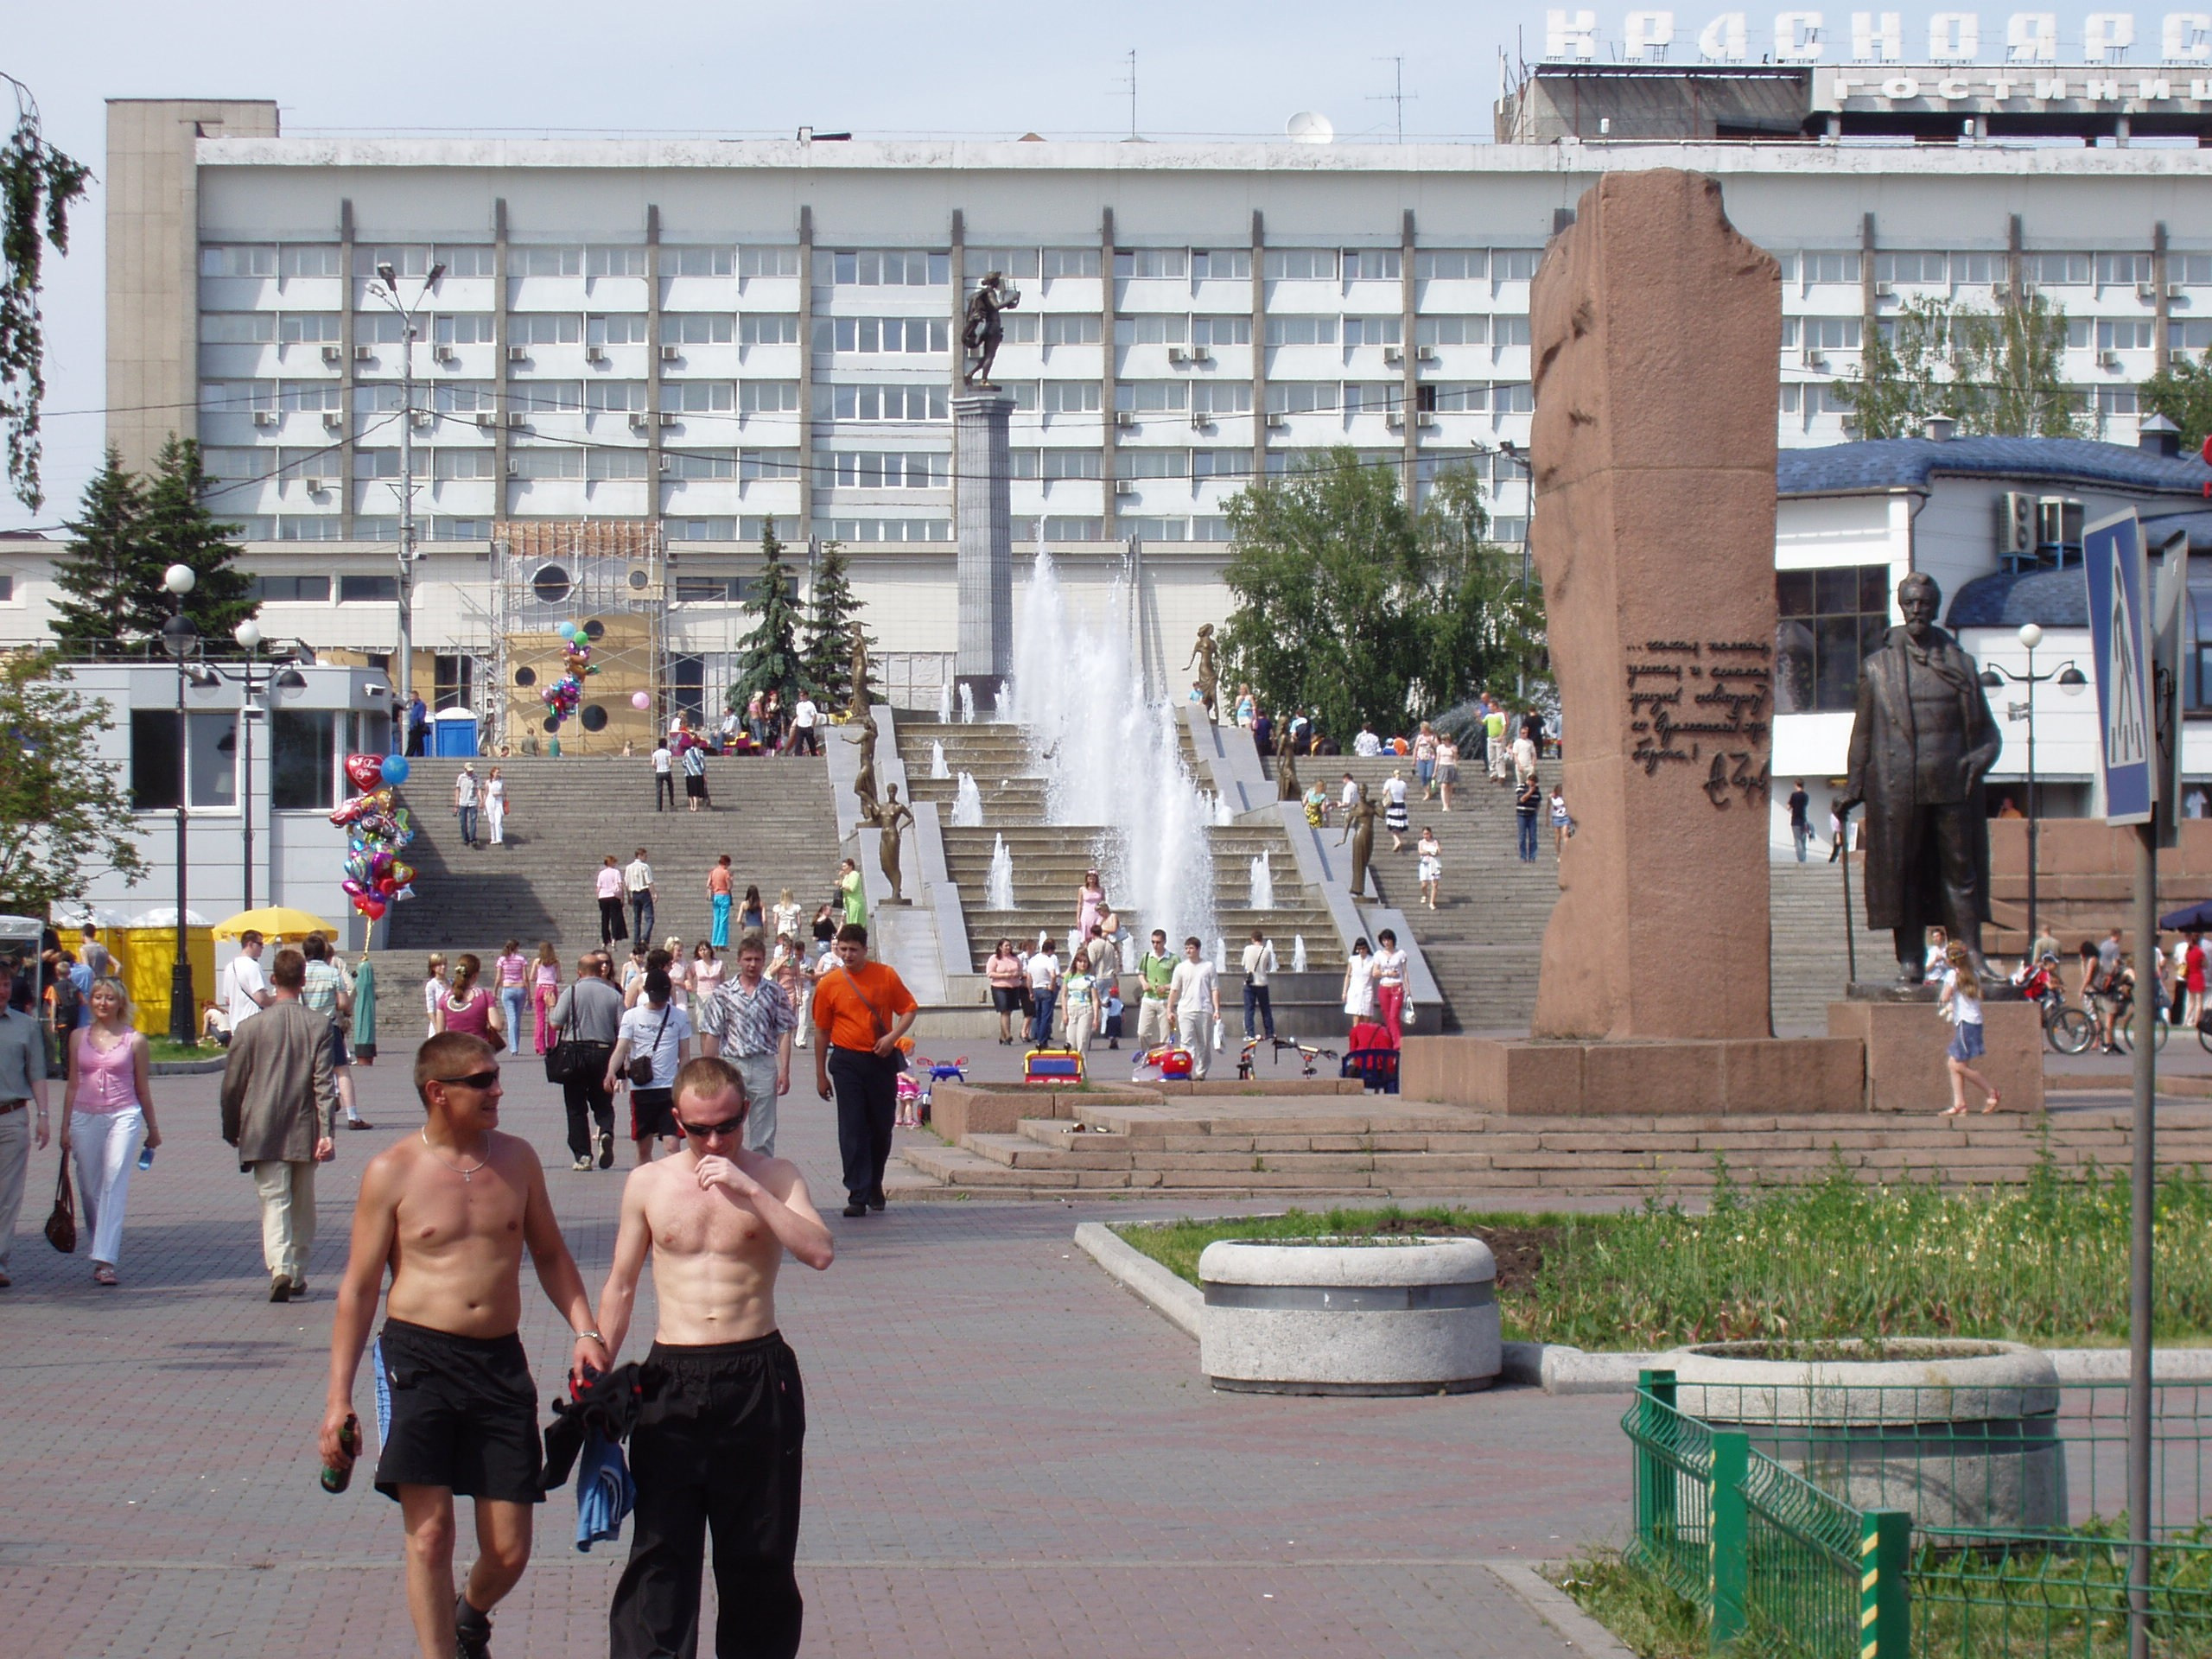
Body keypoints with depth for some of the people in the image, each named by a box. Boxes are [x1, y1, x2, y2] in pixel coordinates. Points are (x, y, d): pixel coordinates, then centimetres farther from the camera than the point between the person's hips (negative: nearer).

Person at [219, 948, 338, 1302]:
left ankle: (279, 1268, -25)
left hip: (263, 1132, -1)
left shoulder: (252, 1026, -4)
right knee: (303, 1204, 16)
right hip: (304, 1132, 2)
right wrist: (327, 1132, -10)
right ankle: (297, 1275, 23)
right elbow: (324, 1084, -9)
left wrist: (231, 1130, 13)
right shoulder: (318, 1026, -3)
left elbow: (233, 1084, 0)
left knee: (274, 1201, -4)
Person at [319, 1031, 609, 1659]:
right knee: (429, 1533, -11)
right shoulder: (392, 1172, -2)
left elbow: (550, 1254, 20)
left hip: (500, 1363, 3)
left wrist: (584, 1331, 5)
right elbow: (358, 1287, 1)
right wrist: (339, 1395, -3)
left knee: (509, 1551, 4)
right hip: (418, 1356, -3)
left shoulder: (516, 1158, 8)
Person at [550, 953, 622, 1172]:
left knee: (576, 1108, 6)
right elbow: (622, 1029, -1)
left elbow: (556, 1024, -8)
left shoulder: (571, 992, -5)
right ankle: (606, 1132, -16)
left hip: (576, 1052, -2)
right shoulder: (614, 995, 1)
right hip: (605, 1053, 2)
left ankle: (582, 1155, 2)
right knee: (603, 1103, 14)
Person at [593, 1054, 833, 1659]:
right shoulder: (648, 1184, 6)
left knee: (759, 1551, 7)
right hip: (671, 1377, 1)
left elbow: (820, 1252, -15)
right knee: (659, 1546, -3)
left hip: (757, 1377, 0)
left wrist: (748, 1189, -21)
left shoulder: (775, 1178, 2)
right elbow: (620, 1287, 13)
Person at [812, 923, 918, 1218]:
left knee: (882, 1127, 9)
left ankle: (875, 1186, 29)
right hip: (847, 1063, -1)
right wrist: (821, 1075, 6)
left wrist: (893, 1036, -12)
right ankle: (858, 1196, -7)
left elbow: (908, 1009, 7)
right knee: (852, 1129, -7)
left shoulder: (886, 975, -1)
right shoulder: (828, 983, -1)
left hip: (882, 1060, 1)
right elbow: (822, 1031, 5)